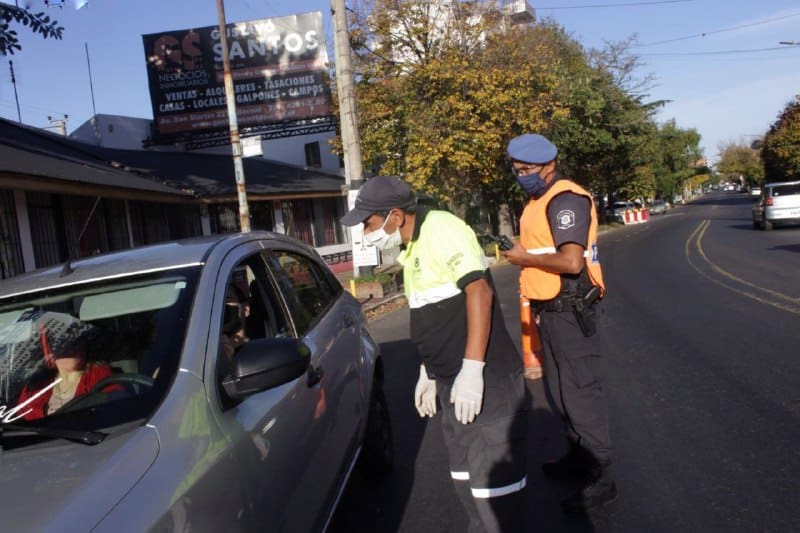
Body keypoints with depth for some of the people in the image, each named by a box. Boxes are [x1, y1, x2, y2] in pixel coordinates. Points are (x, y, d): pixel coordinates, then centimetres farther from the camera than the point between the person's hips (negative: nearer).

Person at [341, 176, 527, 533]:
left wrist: (471, 369, -25)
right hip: (451, 382, 10)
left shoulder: (442, 230, -13)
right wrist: (428, 372, 21)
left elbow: (479, 291, -22)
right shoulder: (410, 248, 14)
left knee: (493, 479, -2)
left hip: (485, 380, -9)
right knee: (466, 477, 18)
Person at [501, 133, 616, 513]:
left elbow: (572, 261, -27)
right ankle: (578, 457, 34)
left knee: (581, 392, -3)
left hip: (570, 311, -10)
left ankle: (600, 478, 8)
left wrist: (525, 258, -15)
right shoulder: (538, 201, 13)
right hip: (550, 311, 10)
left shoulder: (566, 199, -17)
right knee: (561, 391, 19)